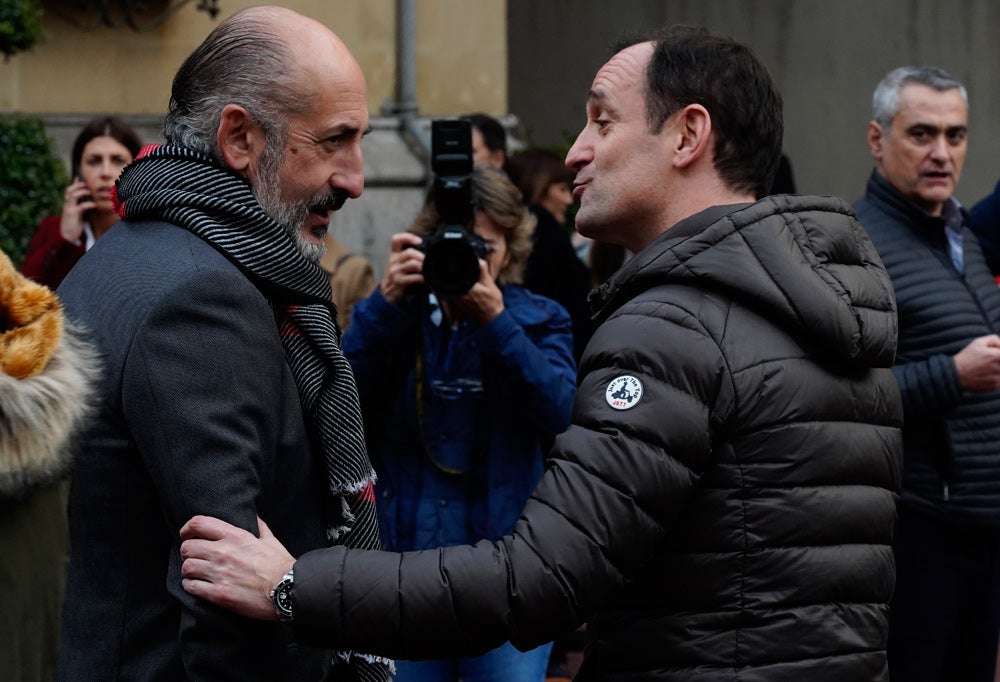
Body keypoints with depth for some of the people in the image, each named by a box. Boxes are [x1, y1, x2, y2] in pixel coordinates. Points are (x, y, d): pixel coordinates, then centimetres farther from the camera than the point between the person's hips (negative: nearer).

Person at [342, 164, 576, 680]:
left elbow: (561, 413, -15)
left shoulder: (540, 322, 5)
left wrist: (495, 321, -24)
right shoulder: (396, 319, 5)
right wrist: (385, 304, -23)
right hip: (402, 555, 1)